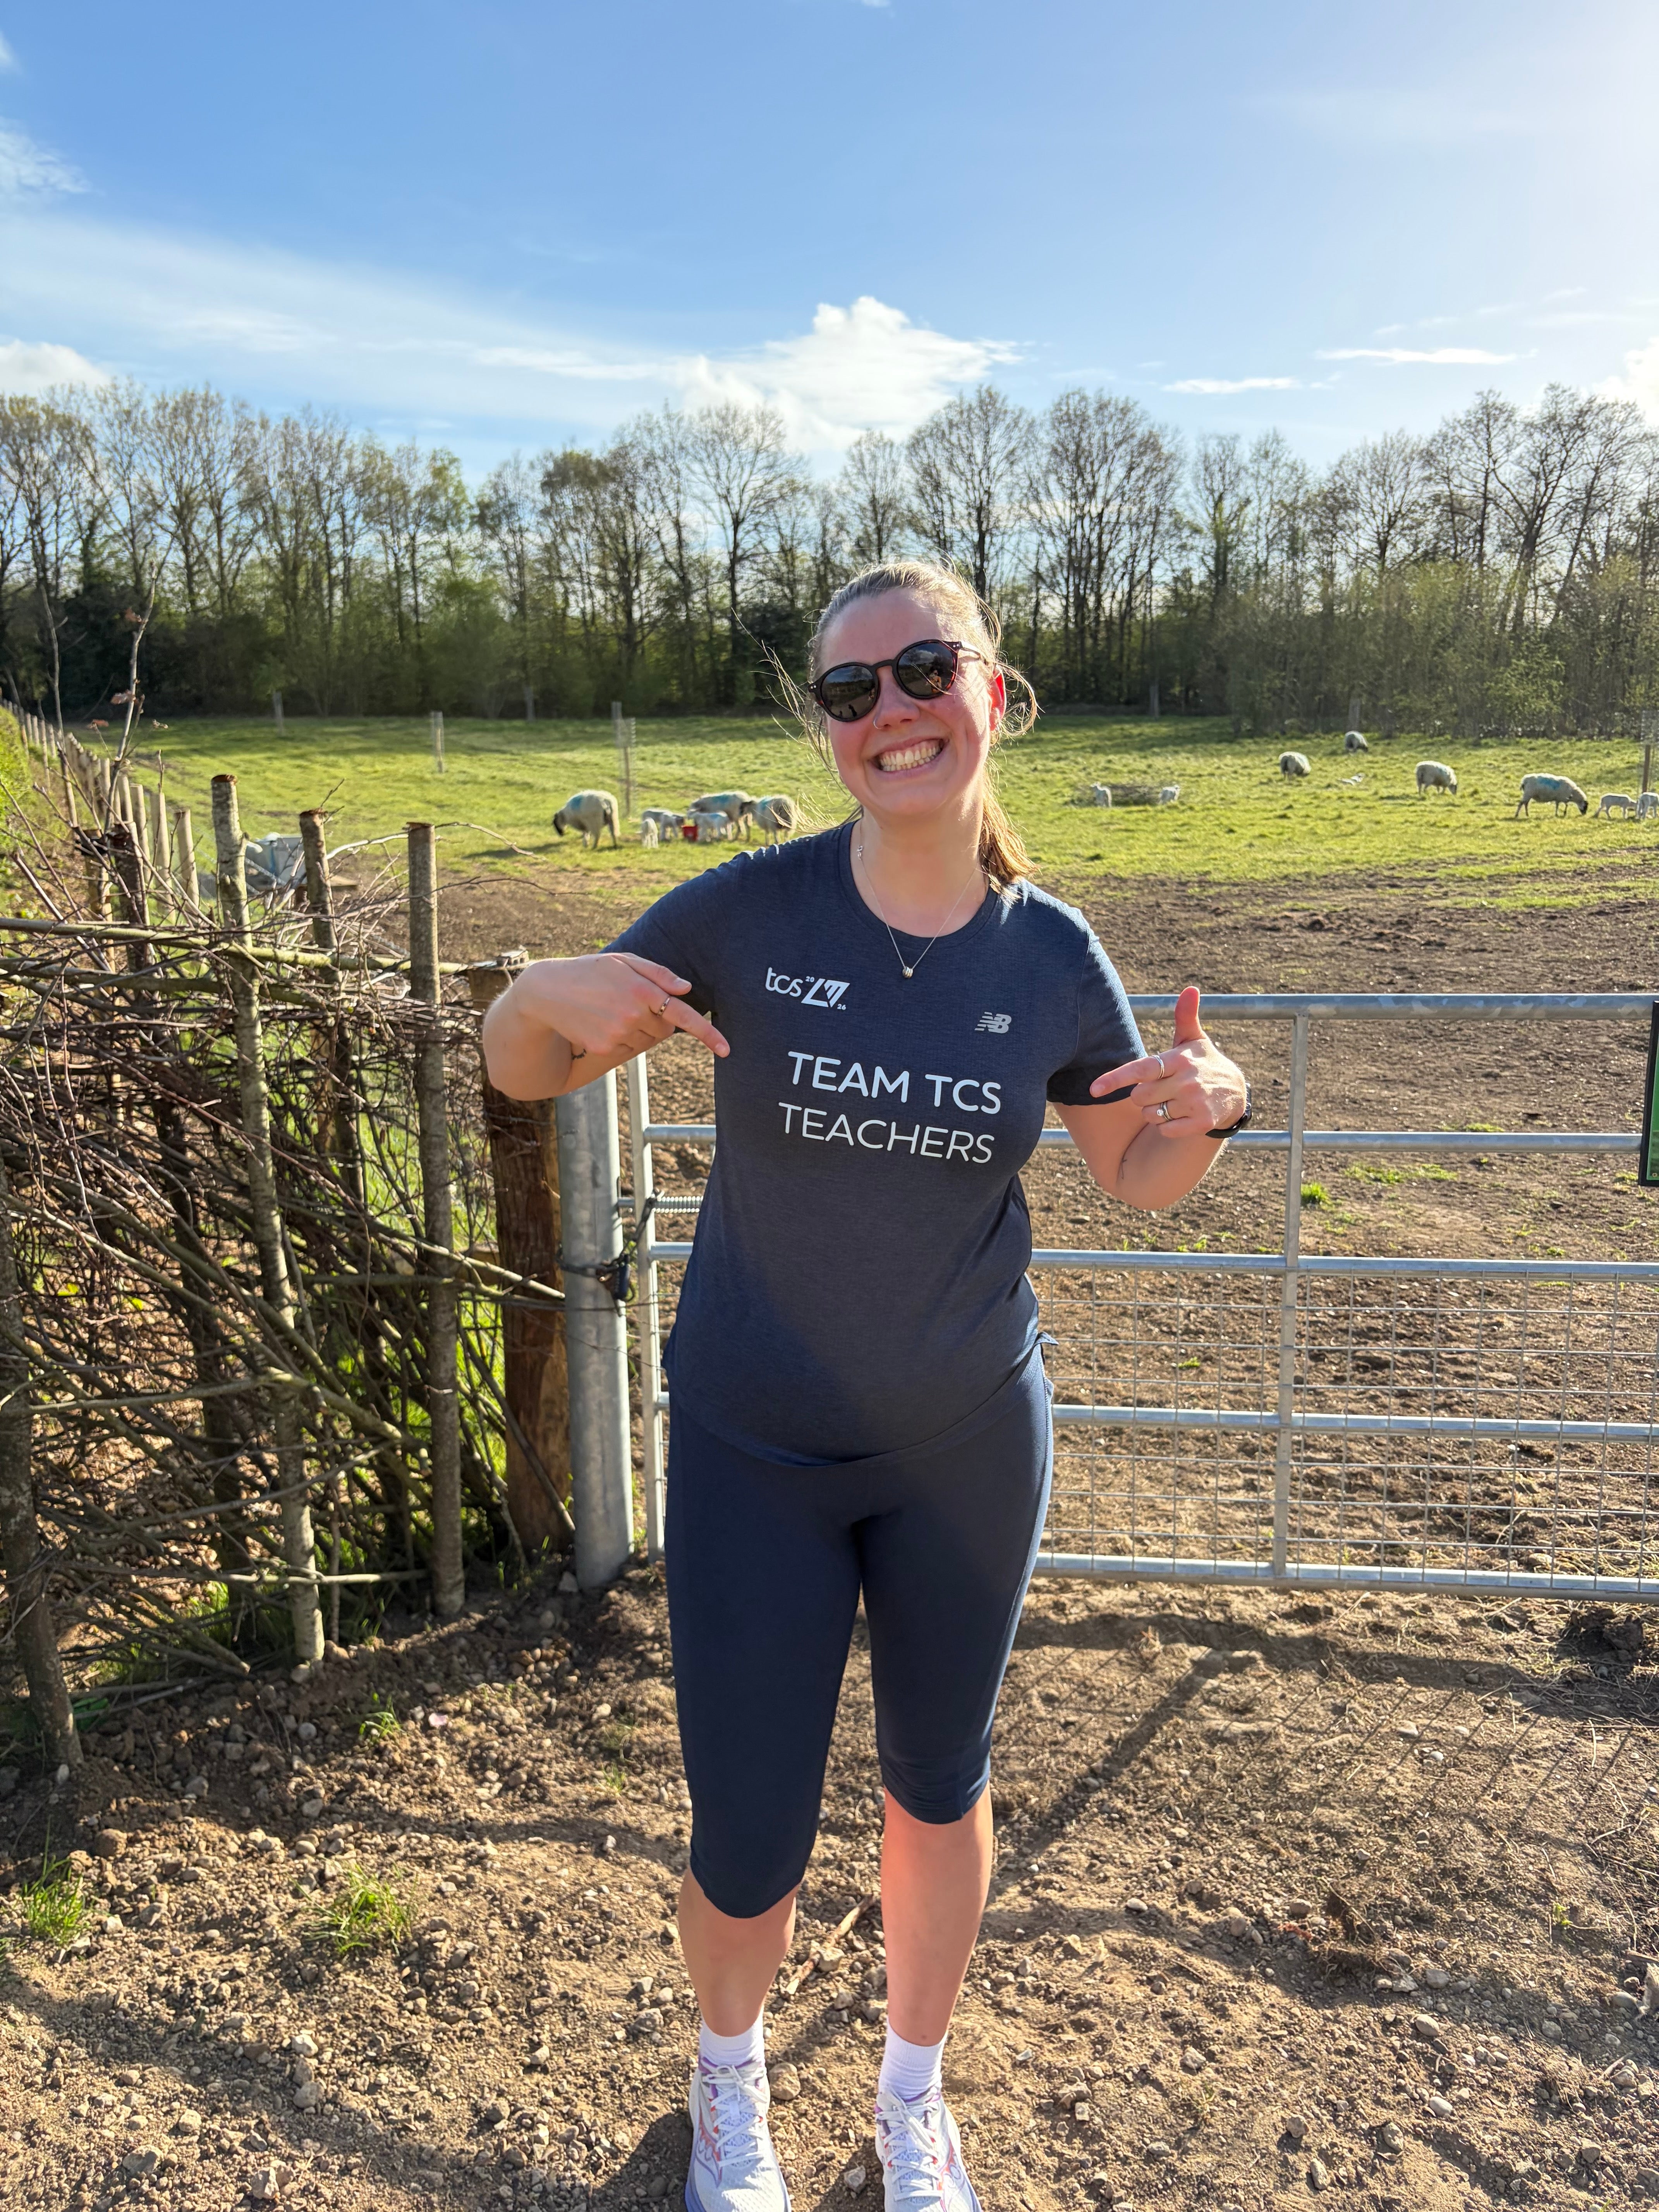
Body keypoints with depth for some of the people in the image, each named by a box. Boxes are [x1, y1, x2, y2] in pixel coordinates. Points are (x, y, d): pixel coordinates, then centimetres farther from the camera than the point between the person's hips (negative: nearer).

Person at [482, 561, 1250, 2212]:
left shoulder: (1050, 955, -9)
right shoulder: (748, 914, -15)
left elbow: (1137, 1179, 5)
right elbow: (520, 1072, -6)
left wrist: (1209, 1104, -17)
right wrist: (556, 992, -29)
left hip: (969, 1450, 2)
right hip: (752, 1453, -1)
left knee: (939, 1787, 21)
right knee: (746, 1846, 9)